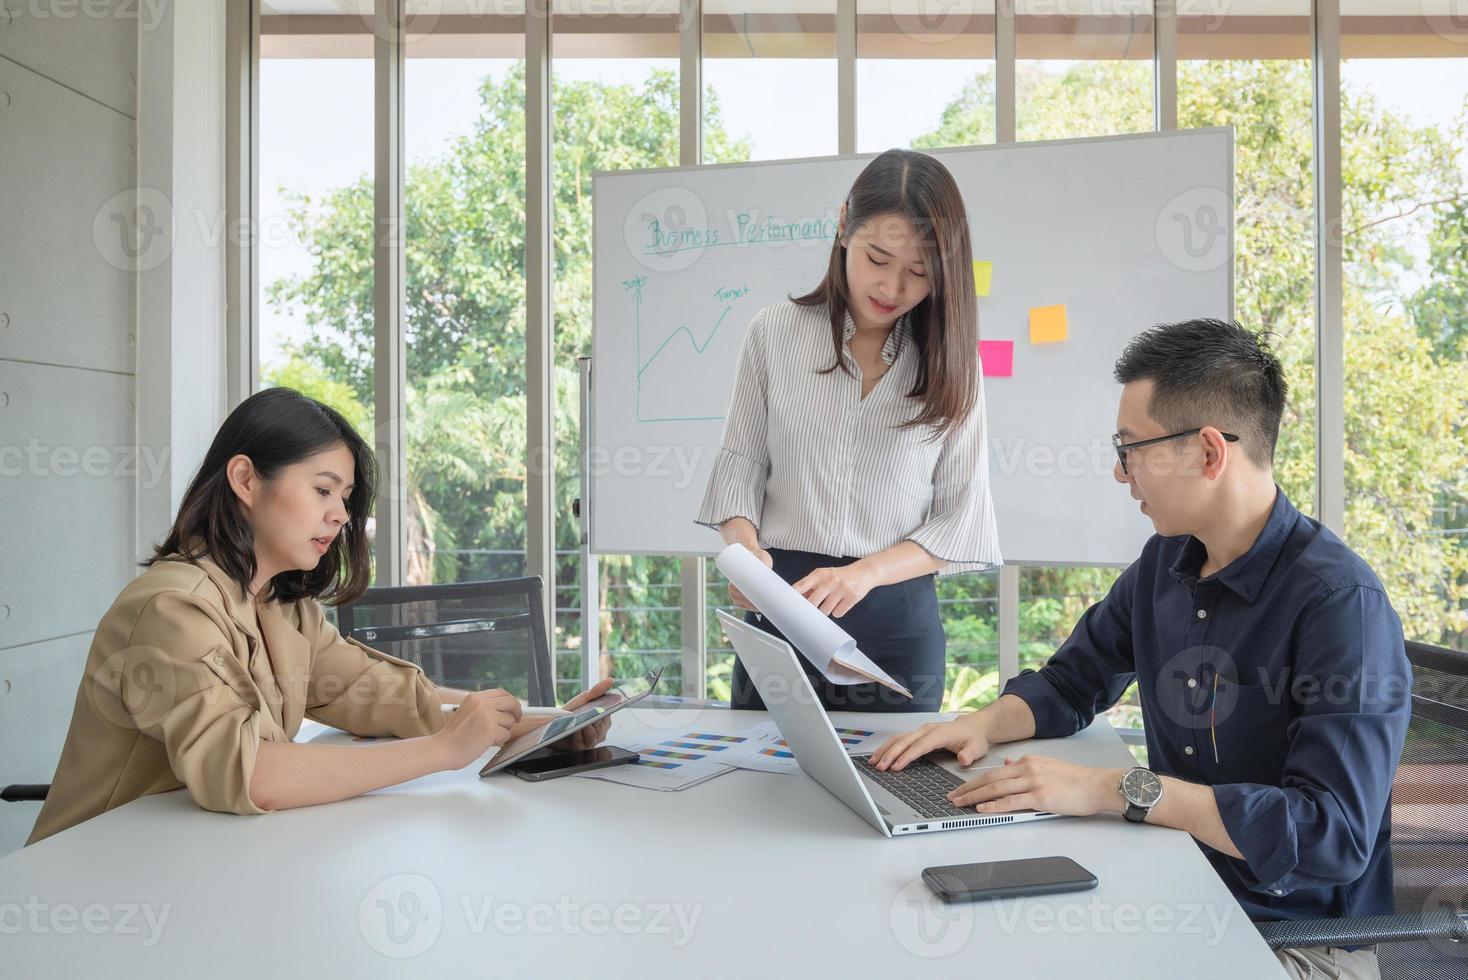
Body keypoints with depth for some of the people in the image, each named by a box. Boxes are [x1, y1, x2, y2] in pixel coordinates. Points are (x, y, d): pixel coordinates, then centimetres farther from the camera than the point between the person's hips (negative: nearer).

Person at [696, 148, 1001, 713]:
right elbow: (740, 466, 3)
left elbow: (960, 518, -2)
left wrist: (865, 572, -17)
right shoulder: (776, 333, 1)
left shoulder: (949, 363, 0)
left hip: (894, 618, 0)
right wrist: (745, 549, -16)